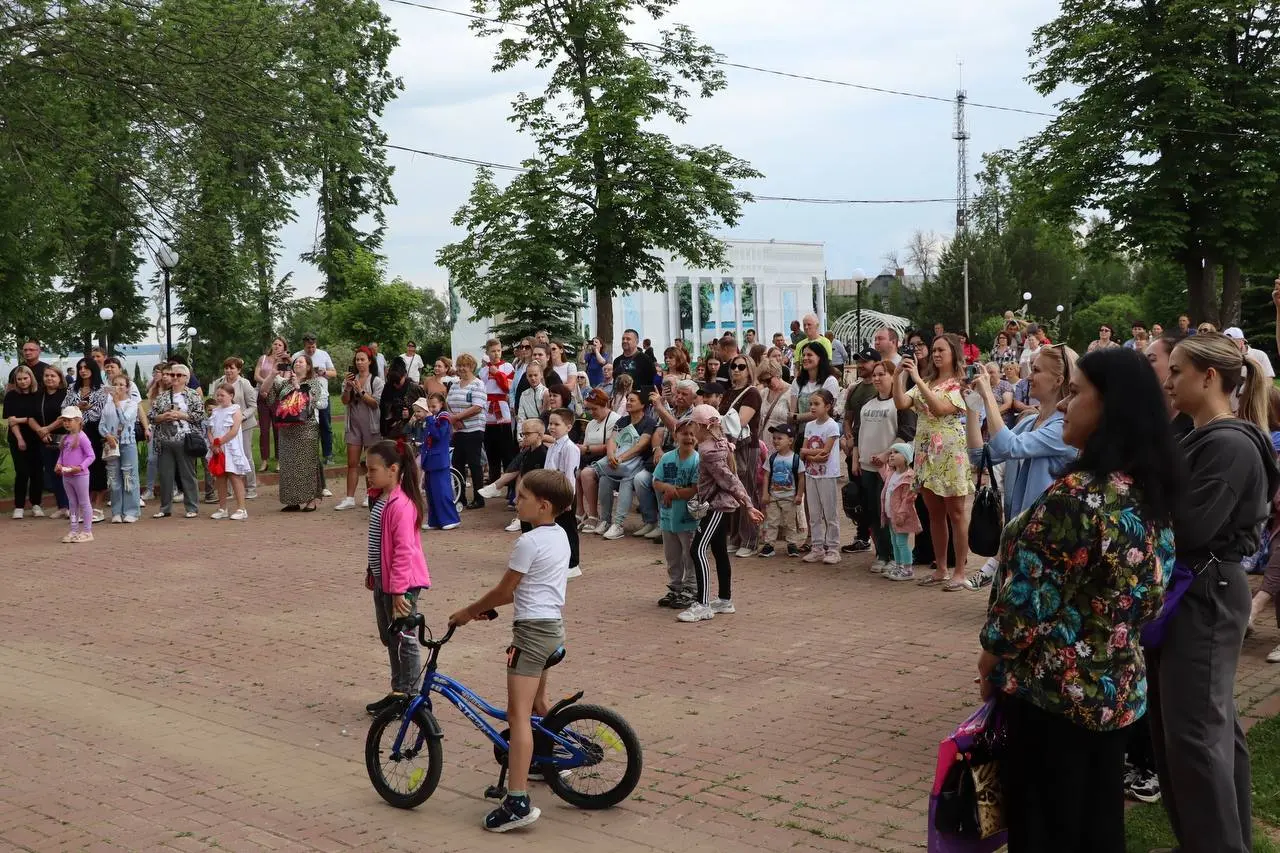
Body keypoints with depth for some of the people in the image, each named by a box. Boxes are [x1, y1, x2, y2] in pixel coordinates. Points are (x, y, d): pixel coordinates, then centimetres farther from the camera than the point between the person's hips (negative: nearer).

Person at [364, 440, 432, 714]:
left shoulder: (401, 504, -23)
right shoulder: (378, 498, 8)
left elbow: (404, 550, -24)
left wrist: (398, 589, -24)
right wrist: (371, 573, 21)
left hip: (402, 582, -10)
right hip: (382, 580, 10)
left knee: (403, 638, 0)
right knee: (389, 637, 17)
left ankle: (410, 696, 11)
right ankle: (398, 691, 28)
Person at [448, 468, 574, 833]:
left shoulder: (529, 543, -17)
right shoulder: (560, 535, 11)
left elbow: (504, 591, -10)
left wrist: (468, 612, 4)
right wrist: (486, 606, 18)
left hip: (532, 629, -10)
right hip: (554, 625, 10)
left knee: (519, 714, -13)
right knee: (537, 703, 29)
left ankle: (518, 802, -18)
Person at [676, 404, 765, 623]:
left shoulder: (709, 452, -21)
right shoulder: (719, 443, 10)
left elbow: (729, 479, -18)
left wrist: (748, 506, -13)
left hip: (717, 505, -11)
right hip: (721, 504, 11)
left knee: (698, 551, -13)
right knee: (719, 551, 16)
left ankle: (703, 605, -15)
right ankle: (725, 600, 24)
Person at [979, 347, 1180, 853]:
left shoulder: (1076, 494, -25)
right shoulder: (1151, 490, 2)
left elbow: (1030, 596, -21)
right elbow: (1150, 592, 11)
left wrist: (993, 650, -4)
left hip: (1053, 688, -8)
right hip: (1119, 685, 8)